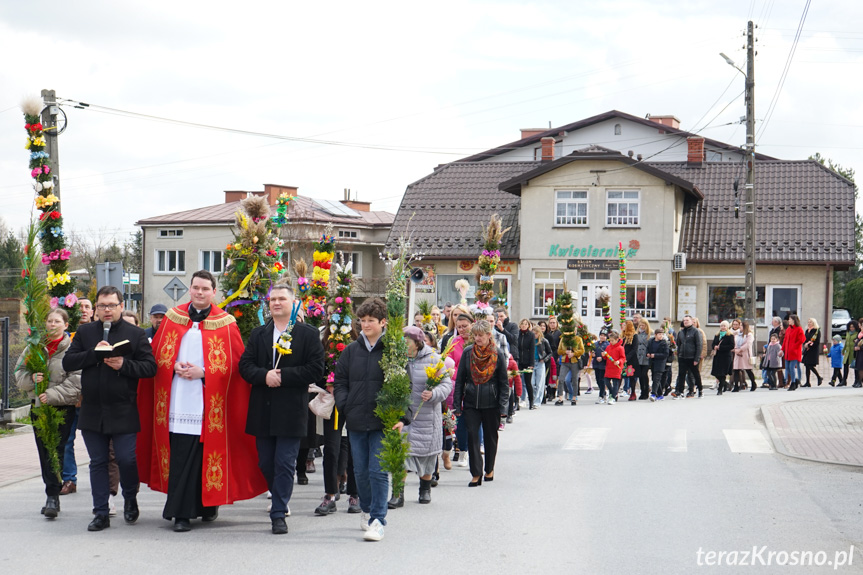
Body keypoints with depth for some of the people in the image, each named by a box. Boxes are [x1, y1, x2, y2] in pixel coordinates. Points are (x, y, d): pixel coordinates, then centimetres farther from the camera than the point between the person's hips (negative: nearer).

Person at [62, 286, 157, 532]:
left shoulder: (135, 334, 2)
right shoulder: (85, 332, 10)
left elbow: (150, 367, -3)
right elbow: (67, 362, 2)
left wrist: (124, 364, -18)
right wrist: (94, 353, -12)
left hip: (123, 412, -3)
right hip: (92, 410, 3)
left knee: (126, 459, -2)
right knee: (98, 463, 7)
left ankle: (130, 500, 25)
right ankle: (101, 513, 14)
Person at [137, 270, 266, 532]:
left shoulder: (225, 323, 4)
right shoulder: (172, 318, 12)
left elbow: (234, 363, -1)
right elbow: (157, 354, 14)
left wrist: (203, 372, -11)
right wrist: (174, 366, -6)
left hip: (207, 402, -2)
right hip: (176, 400, 2)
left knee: (205, 455, -3)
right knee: (178, 456, -1)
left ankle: (208, 504, 11)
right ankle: (181, 512, 4)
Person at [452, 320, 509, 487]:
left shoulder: (498, 355, -3)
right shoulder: (468, 352, 2)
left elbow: (504, 383, 0)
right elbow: (460, 379, 7)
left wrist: (503, 406, -6)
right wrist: (457, 404, 3)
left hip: (491, 403, -1)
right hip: (471, 402, 1)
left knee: (490, 436, 10)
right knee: (472, 434, -8)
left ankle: (489, 469, 28)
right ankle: (476, 474, -6)